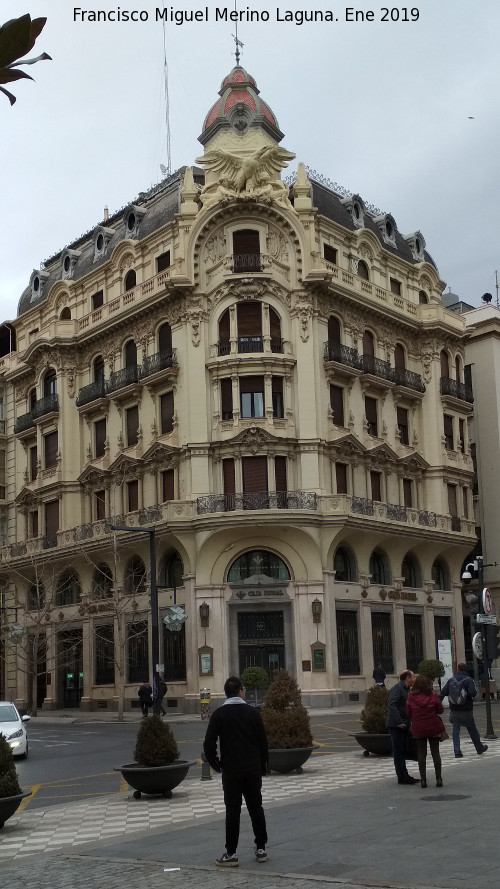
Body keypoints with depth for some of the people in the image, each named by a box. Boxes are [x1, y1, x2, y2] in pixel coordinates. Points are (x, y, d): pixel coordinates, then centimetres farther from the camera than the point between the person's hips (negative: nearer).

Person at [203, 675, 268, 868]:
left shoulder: (219, 714, -5)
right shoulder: (252, 712, 0)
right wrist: (262, 767, 13)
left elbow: (209, 744, -10)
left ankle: (231, 853, 3)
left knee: (232, 811, 3)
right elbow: (263, 742, 3)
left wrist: (215, 764, 5)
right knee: (256, 808, 12)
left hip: (231, 771, -2)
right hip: (253, 770, 2)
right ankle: (261, 848, 16)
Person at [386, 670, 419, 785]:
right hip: (396, 726, -10)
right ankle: (402, 777, -1)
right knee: (399, 751, -4)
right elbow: (392, 706, -25)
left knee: (403, 751, 15)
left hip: (403, 725, 10)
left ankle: (404, 776, 23)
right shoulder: (397, 689, -15)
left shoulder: (406, 689, 17)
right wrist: (399, 722, -27)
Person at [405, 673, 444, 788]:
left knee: (421, 753, 6)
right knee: (435, 752, 7)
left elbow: (408, 713, -2)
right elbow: (440, 710, -2)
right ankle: (438, 778, 6)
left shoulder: (411, 697, -8)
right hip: (434, 728, 0)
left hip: (418, 729, 0)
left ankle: (423, 779, 4)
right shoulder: (433, 695, -10)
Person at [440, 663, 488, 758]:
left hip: (454, 710, 2)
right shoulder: (469, 680, -8)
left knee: (455, 730, 5)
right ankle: (479, 748, 27)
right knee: (472, 730, 13)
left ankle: (457, 751, -2)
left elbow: (443, 692, -4)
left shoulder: (451, 680, 1)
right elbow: (473, 693, -21)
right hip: (466, 710, -2)